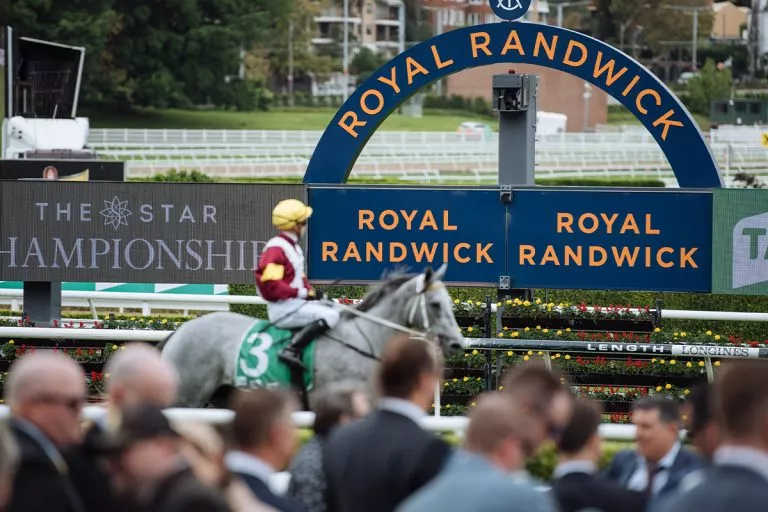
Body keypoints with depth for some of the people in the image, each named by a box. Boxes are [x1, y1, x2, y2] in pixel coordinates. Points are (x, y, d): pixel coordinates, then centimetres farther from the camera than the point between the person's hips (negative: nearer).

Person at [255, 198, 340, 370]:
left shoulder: (293, 246, 16)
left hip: (296, 303, 10)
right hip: (284, 309, -10)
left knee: (335, 311, 16)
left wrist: (310, 291, 4)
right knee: (330, 316, -24)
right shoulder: (276, 248, -16)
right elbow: (270, 285, -24)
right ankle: (291, 350, -29)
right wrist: (301, 293, -20)